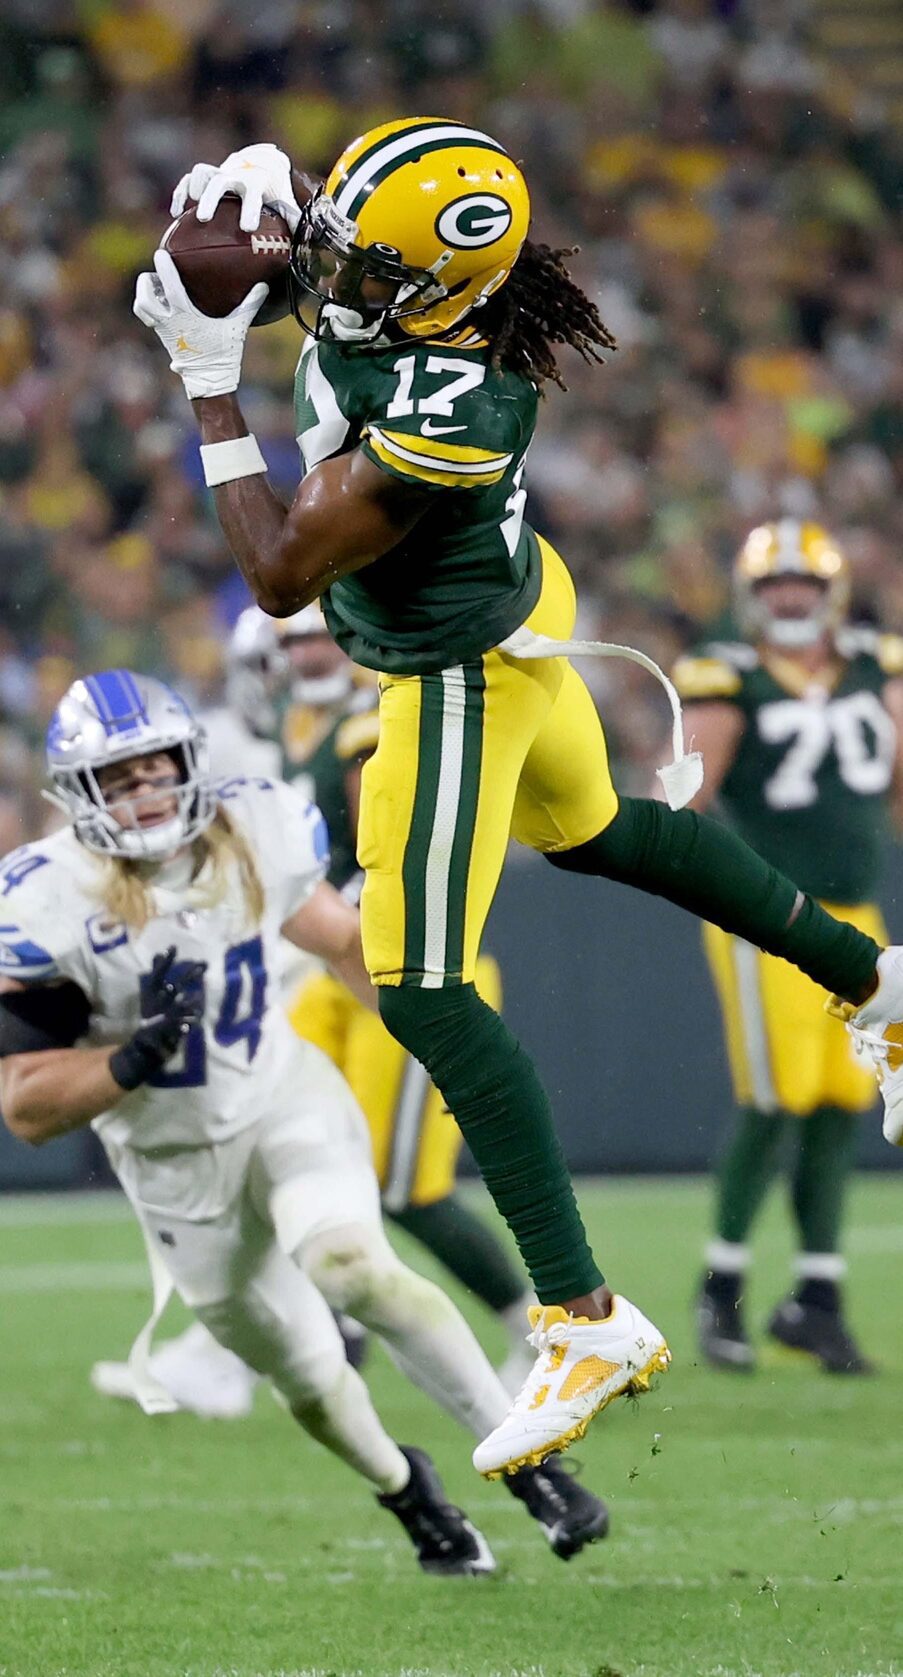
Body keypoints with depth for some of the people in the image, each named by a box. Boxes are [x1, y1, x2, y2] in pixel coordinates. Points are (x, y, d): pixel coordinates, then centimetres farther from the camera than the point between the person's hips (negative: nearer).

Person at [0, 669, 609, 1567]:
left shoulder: (251, 834, -13)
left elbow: (340, 937, 9)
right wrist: (131, 1062, -35)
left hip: (285, 1098, 0)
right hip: (175, 1161, 0)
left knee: (351, 1268, -28)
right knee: (306, 1376, 8)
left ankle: (527, 1460, -22)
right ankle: (405, 1489, 40)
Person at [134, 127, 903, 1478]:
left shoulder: (447, 414, -39)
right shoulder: (391, 285, -16)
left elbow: (282, 577, -32)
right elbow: (280, 202, 8)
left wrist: (212, 388, -30)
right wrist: (257, 178, -17)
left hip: (460, 678, -9)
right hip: (509, 606, 9)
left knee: (422, 993, -9)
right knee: (592, 831, 33)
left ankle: (586, 1318, -7)